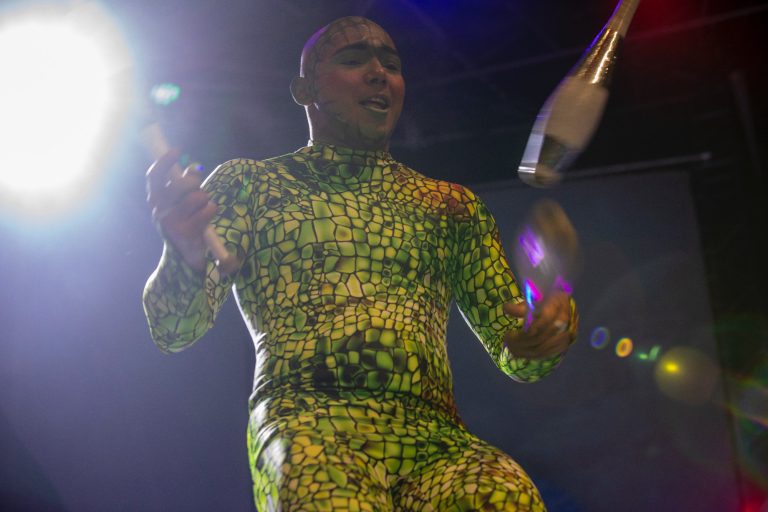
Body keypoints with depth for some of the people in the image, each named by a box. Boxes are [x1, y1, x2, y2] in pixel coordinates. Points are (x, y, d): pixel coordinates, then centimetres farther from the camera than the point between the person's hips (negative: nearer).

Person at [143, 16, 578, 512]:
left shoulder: (453, 204, 22)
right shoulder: (246, 183, 15)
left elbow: (514, 354, 20)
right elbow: (175, 329, 5)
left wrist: (544, 334, -6)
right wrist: (186, 254, -18)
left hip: (437, 438, 3)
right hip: (307, 427, -2)